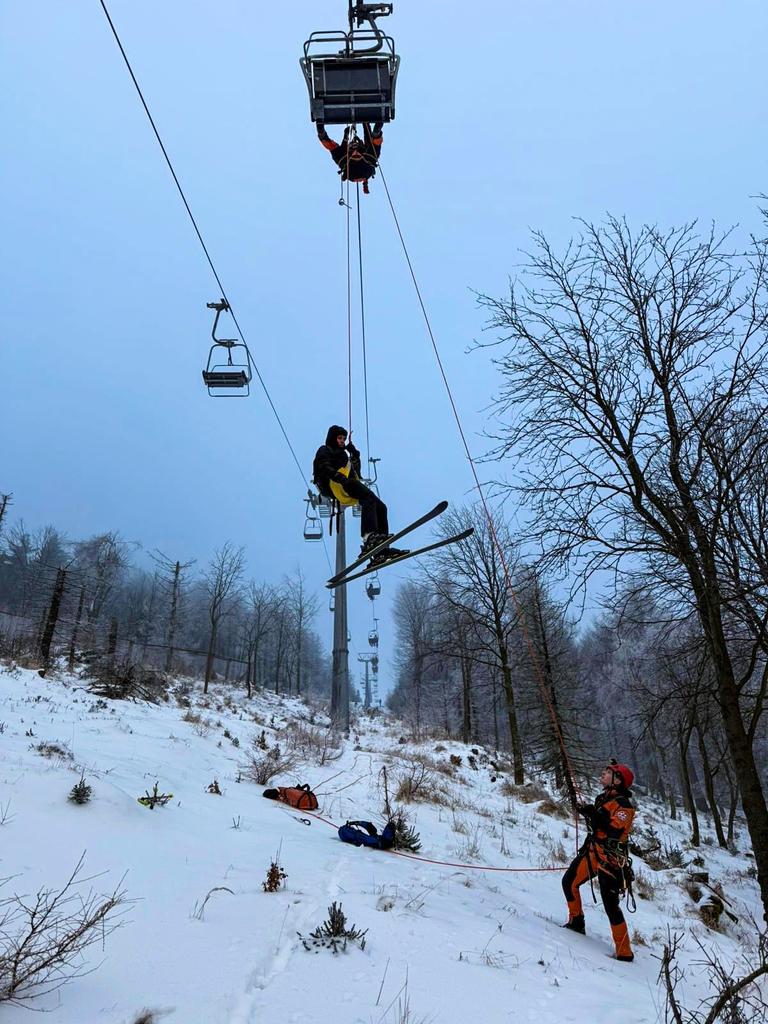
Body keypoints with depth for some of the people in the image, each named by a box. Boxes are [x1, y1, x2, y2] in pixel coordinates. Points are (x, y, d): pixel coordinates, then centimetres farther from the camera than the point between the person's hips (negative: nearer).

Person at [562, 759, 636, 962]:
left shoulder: (623, 804, -16)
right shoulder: (603, 798, 11)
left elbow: (615, 831, -26)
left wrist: (593, 814, -25)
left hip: (609, 859, -9)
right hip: (592, 852, 9)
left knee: (611, 905, -6)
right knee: (569, 881, 13)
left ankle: (624, 951, 5)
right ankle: (576, 922, 30)